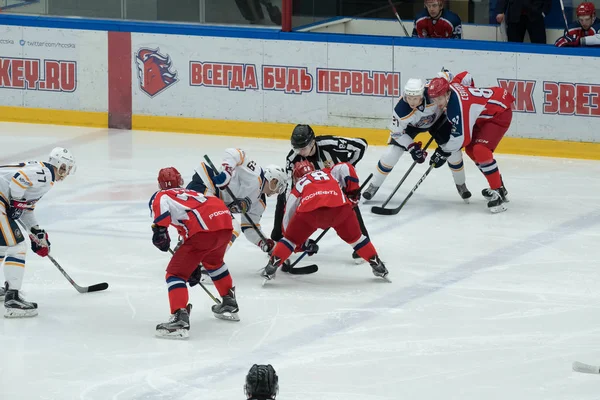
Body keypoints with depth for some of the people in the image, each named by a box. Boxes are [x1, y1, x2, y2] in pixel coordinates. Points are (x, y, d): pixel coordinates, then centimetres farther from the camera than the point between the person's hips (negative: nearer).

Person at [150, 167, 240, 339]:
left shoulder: (161, 195, 19)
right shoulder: (191, 193, 38)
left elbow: (161, 204, -11)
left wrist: (159, 230, -7)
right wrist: (195, 266, 49)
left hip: (204, 229, -7)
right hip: (225, 222, 7)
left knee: (176, 272, 0)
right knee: (213, 261, 37)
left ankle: (180, 319, -19)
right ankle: (229, 304, 48)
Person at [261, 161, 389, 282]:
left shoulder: (298, 186, 36)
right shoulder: (328, 173, 39)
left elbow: (288, 218, 34)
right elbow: (346, 168, 17)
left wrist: (302, 244, 42)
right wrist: (353, 192, 25)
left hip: (309, 210, -1)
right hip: (339, 206, 1)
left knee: (292, 238, 21)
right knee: (354, 236, 24)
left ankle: (272, 266, 10)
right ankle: (377, 265, 24)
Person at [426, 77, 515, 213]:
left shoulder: (457, 105, -33)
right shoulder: (450, 89, -7)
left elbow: (462, 137, -28)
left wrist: (443, 153, -14)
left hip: (500, 114, -11)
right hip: (485, 115, 11)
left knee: (480, 150, -25)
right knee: (470, 149, 11)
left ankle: (498, 193, -20)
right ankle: (499, 187, 22)